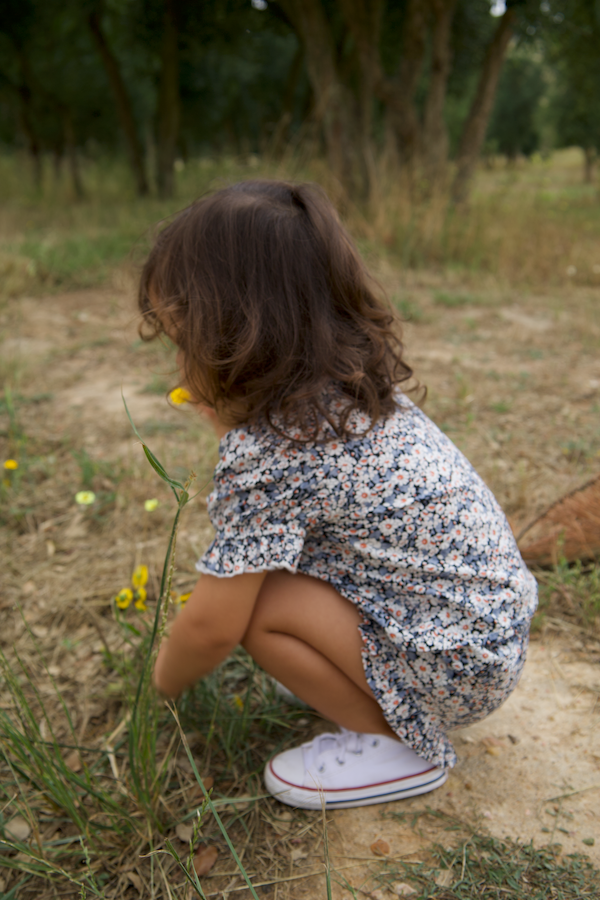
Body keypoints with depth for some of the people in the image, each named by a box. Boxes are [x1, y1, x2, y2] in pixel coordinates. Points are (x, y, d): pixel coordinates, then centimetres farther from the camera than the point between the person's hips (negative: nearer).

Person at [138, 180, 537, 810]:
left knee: (253, 600, -14)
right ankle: (380, 696, 18)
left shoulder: (263, 454, -24)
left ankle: (400, 745, 3)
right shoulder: (358, 389, 2)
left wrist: (160, 686, 4)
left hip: (455, 664, -9)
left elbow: (211, 629, -15)